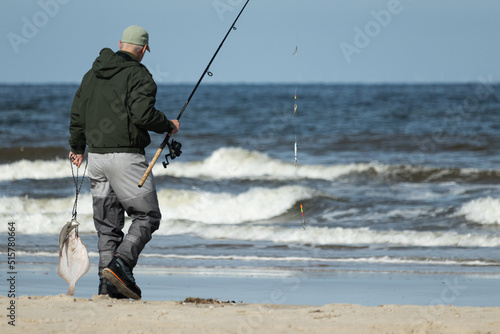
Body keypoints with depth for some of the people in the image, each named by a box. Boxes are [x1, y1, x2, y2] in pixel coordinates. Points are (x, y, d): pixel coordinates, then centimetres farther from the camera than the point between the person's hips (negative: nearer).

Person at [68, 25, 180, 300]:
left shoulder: (92, 74, 13)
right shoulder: (138, 74, -9)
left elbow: (77, 114, 16)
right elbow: (143, 114, -20)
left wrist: (76, 148, 31)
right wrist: (168, 126, -1)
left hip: (96, 156, 7)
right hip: (125, 156, -7)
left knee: (107, 224, 10)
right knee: (146, 215, 1)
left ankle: (108, 286, 5)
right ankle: (120, 264, -19)